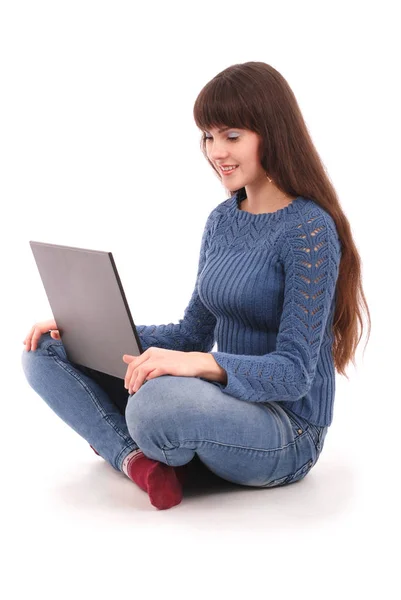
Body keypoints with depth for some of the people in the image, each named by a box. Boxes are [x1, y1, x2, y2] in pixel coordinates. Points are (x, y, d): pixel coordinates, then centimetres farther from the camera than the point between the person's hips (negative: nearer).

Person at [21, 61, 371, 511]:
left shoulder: (310, 229, -16)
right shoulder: (222, 220, 9)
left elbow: (294, 372, -20)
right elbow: (194, 332, 13)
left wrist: (202, 364, -37)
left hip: (288, 431, -8)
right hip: (227, 403, 8)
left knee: (158, 403, -40)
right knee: (46, 352, 0)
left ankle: (114, 439, -6)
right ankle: (137, 457, -17)